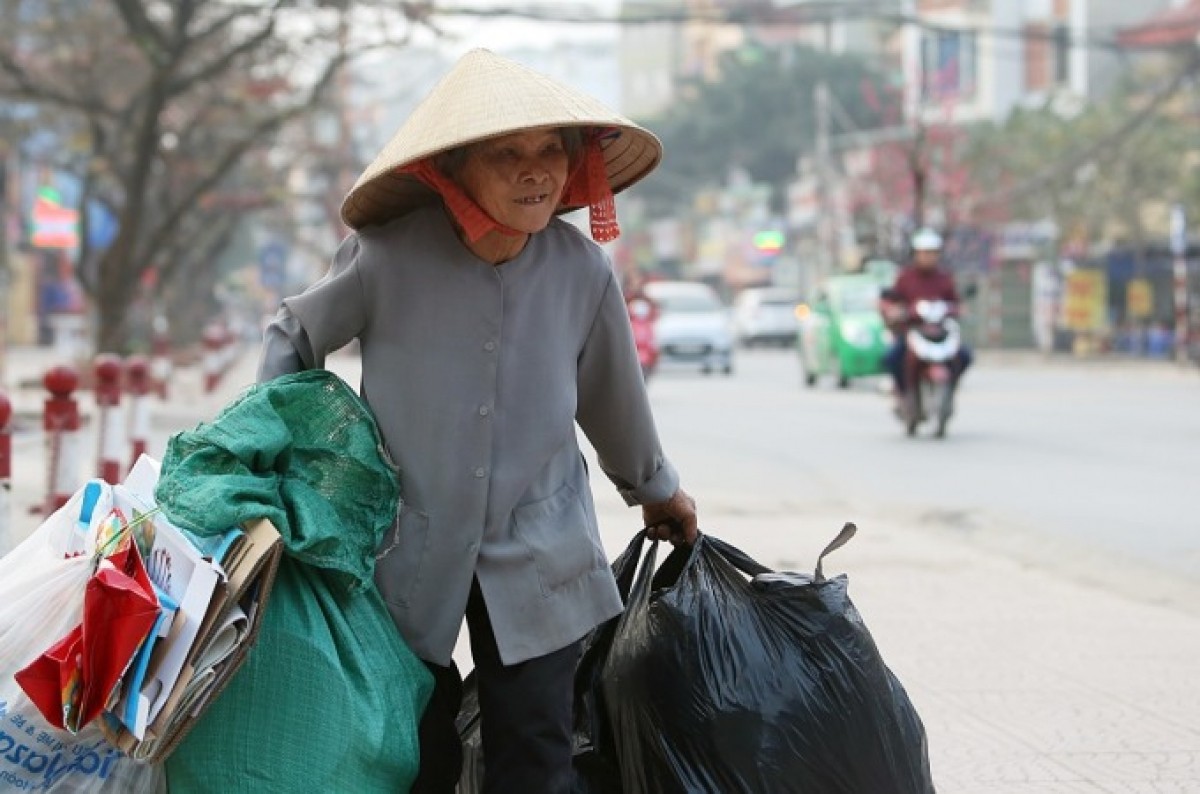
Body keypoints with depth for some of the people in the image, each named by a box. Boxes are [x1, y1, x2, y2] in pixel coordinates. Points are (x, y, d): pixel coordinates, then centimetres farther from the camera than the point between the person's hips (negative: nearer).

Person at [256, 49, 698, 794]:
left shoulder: (583, 270, -9)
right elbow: (293, 338, 2)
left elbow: (614, 396, 10)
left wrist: (657, 489, 24)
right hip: (408, 556, -1)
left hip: (538, 562, 2)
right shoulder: (387, 257, -17)